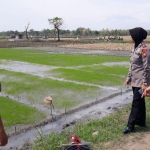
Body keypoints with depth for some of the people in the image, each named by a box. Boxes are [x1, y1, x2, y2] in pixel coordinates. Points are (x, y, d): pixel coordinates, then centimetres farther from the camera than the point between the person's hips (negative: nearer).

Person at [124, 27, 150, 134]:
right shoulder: (135, 47, 9)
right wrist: (129, 77, 16)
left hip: (140, 81, -9)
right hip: (135, 80, 9)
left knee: (136, 102, -2)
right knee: (139, 101, 17)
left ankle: (130, 125, 5)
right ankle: (141, 121, 30)